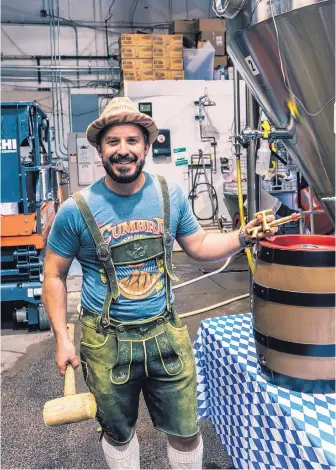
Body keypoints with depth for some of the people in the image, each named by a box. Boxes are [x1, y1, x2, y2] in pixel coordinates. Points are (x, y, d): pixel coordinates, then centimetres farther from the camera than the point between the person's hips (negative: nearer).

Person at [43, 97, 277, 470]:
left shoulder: (171, 196, -4)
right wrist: (61, 338, -5)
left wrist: (242, 237, -8)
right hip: (106, 342, -1)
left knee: (185, 432, 14)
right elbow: (54, 275, -1)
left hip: (165, 334, 2)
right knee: (118, 434, 21)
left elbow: (198, 245, 8)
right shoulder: (77, 209, -11)